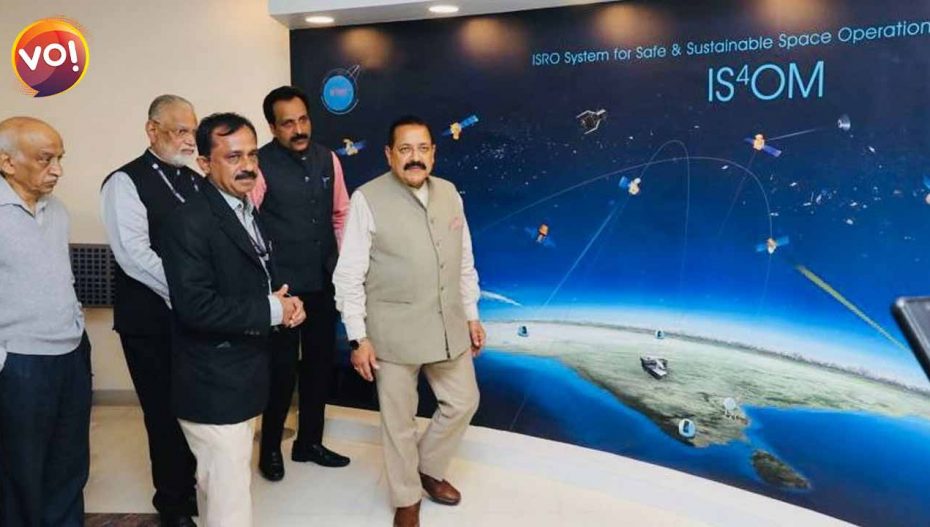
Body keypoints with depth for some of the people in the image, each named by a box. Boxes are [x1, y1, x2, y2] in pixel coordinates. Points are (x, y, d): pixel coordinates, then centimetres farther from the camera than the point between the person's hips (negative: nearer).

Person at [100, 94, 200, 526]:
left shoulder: (194, 182, 11)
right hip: (150, 320, -5)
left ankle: (188, 487, 35)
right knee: (165, 411, 6)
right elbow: (135, 255, -19)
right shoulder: (125, 183, -9)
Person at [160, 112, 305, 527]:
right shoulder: (190, 222, -20)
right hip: (214, 383, -9)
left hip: (240, 376, 9)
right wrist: (271, 311, -18)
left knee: (216, 486, 23)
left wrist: (285, 303, -3)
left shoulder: (247, 212, 9)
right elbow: (196, 306, -28)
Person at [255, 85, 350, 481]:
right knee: (282, 367, 3)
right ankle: (270, 447, 26)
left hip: (325, 281, 5)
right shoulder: (260, 164, -13)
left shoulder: (327, 159, 4)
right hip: (282, 285, -5)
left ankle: (309, 442, 33)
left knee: (320, 363, 14)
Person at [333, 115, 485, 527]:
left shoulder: (449, 193, 3)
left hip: (449, 327, 5)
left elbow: (464, 262, 11)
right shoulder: (367, 200, -12)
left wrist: (472, 316, 12)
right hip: (394, 331, -5)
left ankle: (429, 468, 41)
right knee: (399, 419, 9)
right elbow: (349, 276, -11)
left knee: (463, 402, 16)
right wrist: (358, 338, -12)